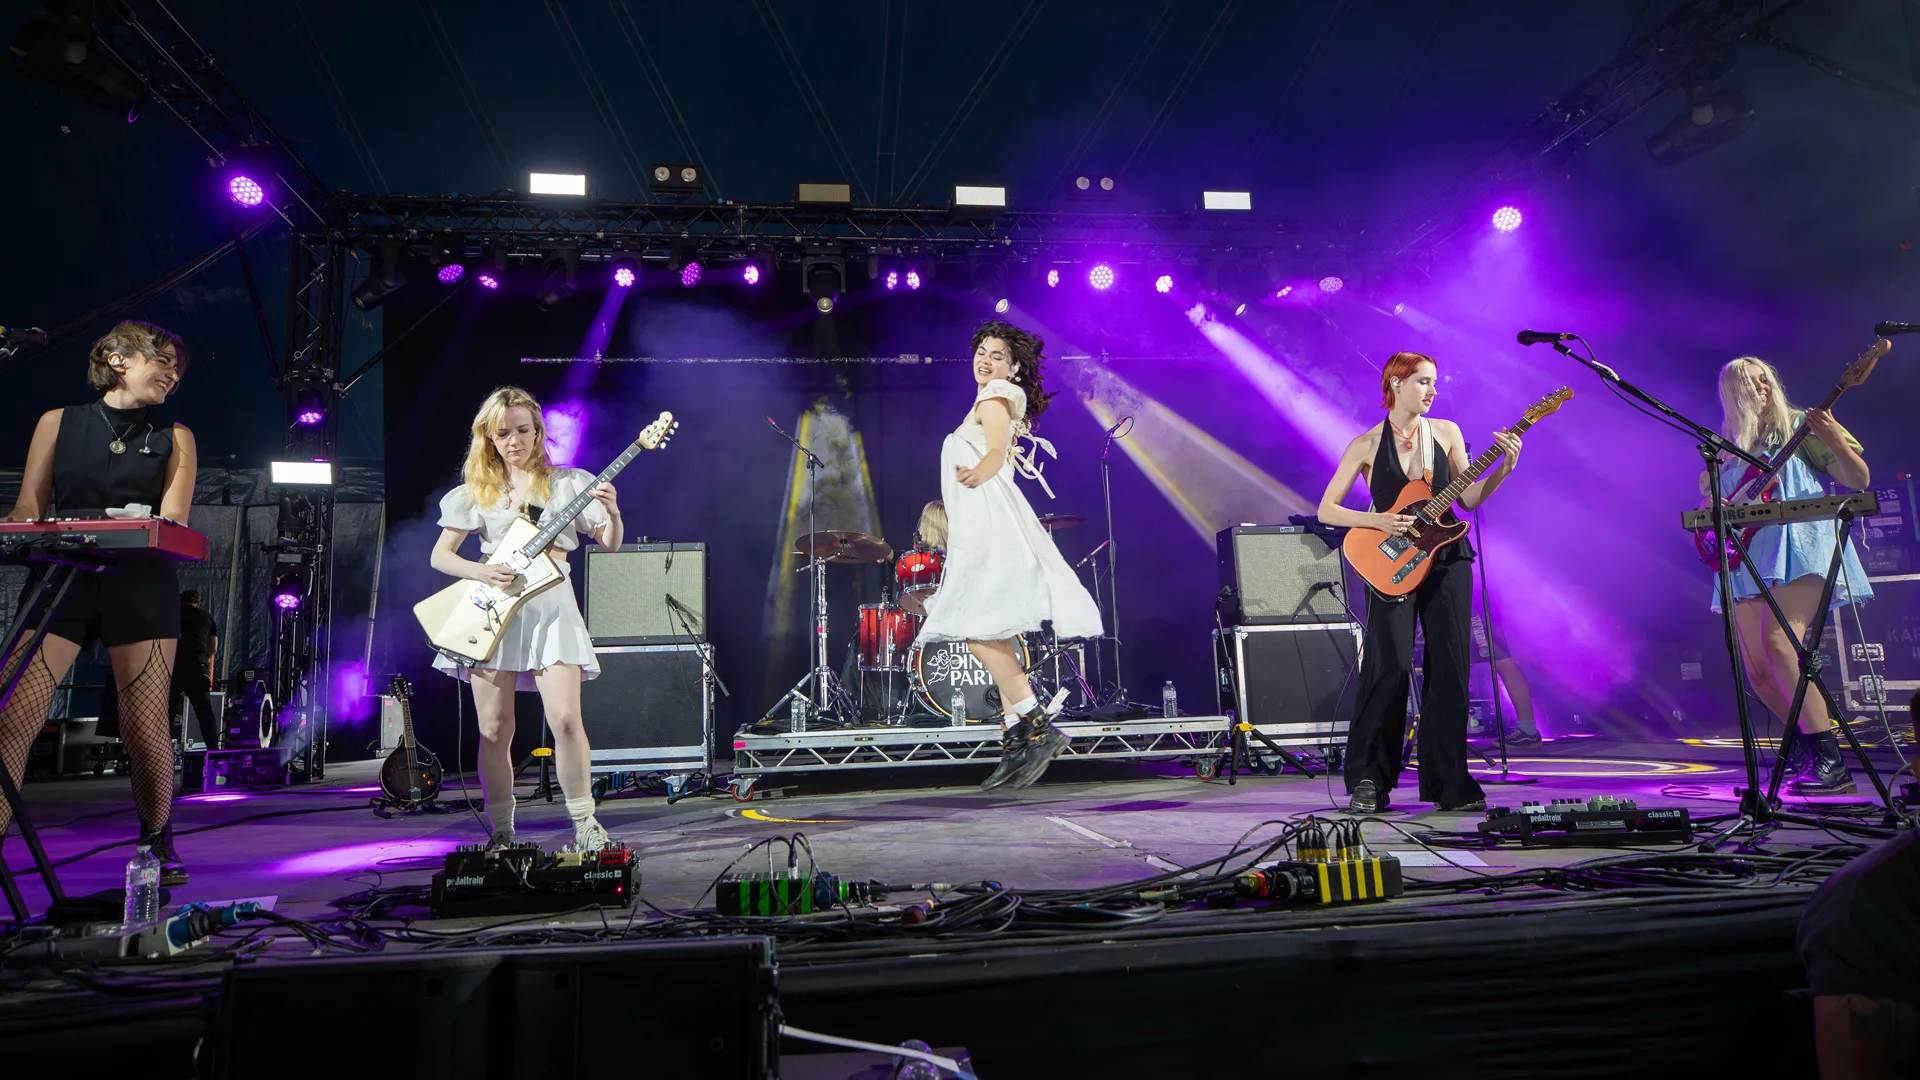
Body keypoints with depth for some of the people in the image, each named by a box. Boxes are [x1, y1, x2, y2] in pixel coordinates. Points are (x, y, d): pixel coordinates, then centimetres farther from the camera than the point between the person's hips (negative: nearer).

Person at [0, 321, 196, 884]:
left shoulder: (174, 438, 13)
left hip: (140, 586, -1)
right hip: (60, 580, 1)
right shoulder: (58, 423, 14)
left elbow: (172, 520, 1)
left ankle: (158, 841, 14)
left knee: (146, 726, -4)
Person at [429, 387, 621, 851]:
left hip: (549, 604, -1)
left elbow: (610, 544, 6)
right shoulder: (477, 490, 10)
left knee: (565, 719, -13)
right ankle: (501, 834, 16)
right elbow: (439, 555, 10)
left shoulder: (567, 482, 7)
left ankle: (585, 826, 2)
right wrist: (480, 572, -10)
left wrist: (612, 514, -16)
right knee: (494, 731, 1)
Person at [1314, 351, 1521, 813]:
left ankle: (1447, 782, 12)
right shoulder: (1367, 444, 1)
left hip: (1446, 560, 3)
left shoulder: (1446, 432, 9)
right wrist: (1378, 521, -14)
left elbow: (1469, 498, 6)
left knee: (1450, 667, 1)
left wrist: (1503, 469, -10)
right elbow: (1326, 510, -1)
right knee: (1391, 667, -13)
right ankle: (1368, 781, -2)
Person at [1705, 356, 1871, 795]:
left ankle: (1831, 762, -23)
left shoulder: (1798, 426, 8)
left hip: (1798, 551, -5)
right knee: (1758, 674, 0)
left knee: (1777, 644, -27)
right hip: (1748, 562, 5)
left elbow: (1859, 480, 2)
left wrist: (1835, 440, -16)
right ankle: (1813, 743, 21)